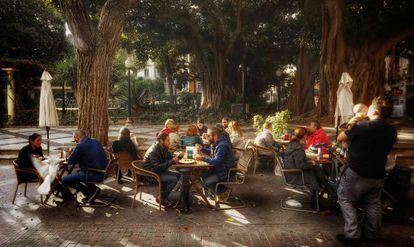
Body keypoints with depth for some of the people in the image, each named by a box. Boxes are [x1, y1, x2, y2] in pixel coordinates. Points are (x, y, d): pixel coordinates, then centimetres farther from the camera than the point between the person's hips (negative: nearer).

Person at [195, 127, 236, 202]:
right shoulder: (218, 143, 5)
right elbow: (212, 152, 22)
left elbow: (216, 161, -32)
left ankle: (224, 191, 7)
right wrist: (202, 149, 8)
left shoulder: (222, 145, -27)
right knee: (203, 176, 6)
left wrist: (203, 158, -31)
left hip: (226, 173, -10)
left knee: (206, 182, -14)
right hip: (221, 168, 10)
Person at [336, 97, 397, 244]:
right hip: (378, 175, 6)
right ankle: (371, 234, 31)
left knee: (346, 200, 8)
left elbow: (340, 138, -8)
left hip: (357, 173, -6)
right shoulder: (392, 131, -2)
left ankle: (352, 235, 5)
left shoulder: (361, 127, -20)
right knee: (373, 204, 19)